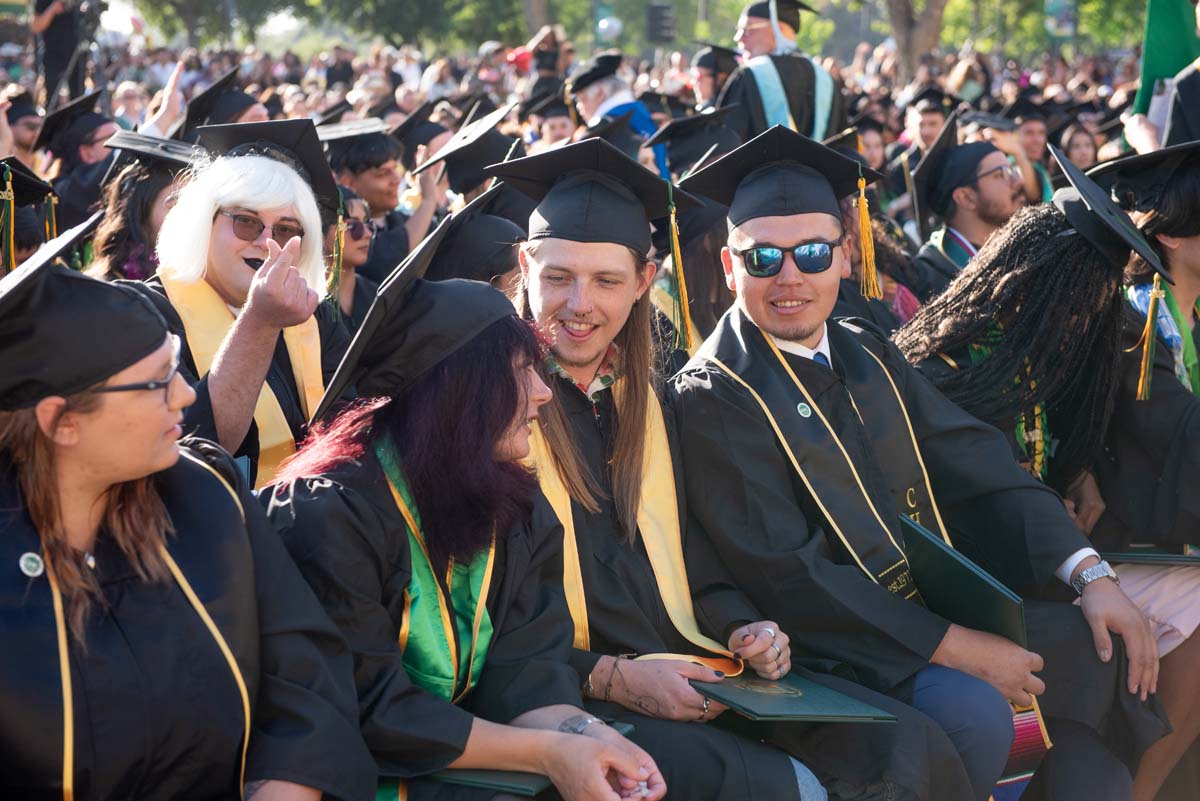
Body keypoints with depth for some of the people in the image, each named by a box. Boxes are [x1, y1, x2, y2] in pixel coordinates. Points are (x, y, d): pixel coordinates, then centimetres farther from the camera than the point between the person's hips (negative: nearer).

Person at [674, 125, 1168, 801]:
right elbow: (784, 571, -17)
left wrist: (1090, 573, -9)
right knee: (974, 717, -30)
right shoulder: (714, 398, -12)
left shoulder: (869, 357, 10)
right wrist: (952, 647, -20)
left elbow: (978, 465, 5)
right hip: (834, 637, -7)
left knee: (1107, 650, -3)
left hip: (938, 603, 7)